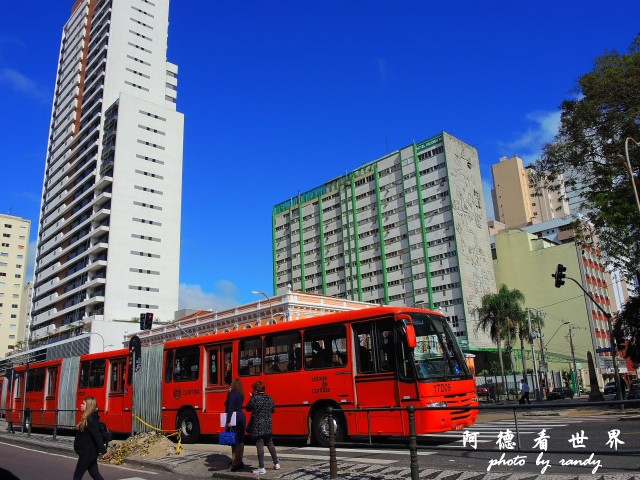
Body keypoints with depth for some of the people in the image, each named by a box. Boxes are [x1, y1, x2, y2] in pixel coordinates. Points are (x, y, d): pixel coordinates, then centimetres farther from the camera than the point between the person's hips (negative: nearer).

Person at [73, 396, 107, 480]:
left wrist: (103, 450, -27)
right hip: (90, 452, 9)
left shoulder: (90, 419, -18)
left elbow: (97, 435, -24)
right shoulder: (90, 418, 11)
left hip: (87, 453, -9)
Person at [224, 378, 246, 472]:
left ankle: (235, 464, -8)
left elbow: (230, 408, -20)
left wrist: (228, 421, -24)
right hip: (241, 417, 9)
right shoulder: (240, 394, 13)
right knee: (240, 440, 11)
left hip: (234, 419, -9)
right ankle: (239, 462, 19)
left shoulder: (232, 394, -12)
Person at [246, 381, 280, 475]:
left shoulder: (254, 399, -13)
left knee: (260, 445, -1)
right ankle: (276, 463, 24)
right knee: (270, 444, 18)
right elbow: (273, 410, 14)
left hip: (258, 425, -5)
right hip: (268, 425, 6)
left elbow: (248, 409, 0)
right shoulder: (269, 398, 3)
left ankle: (261, 468, 0)